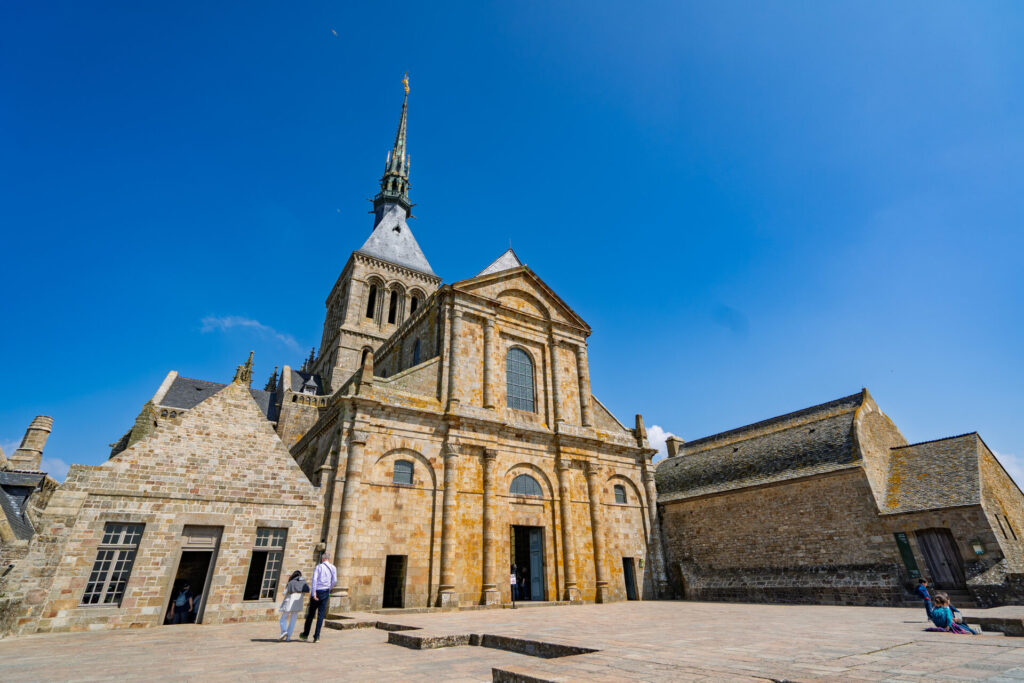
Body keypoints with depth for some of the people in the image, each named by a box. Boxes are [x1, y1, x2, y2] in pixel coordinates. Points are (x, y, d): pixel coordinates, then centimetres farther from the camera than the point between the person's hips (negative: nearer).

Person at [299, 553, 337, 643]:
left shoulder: (318, 567, 1)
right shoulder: (333, 568, 8)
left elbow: (314, 579, -12)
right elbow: (335, 580, 0)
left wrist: (313, 592, -17)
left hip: (316, 591, -1)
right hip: (325, 592, 1)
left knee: (311, 613, 13)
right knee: (321, 615, 6)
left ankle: (305, 634, 26)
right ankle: (317, 636, 4)